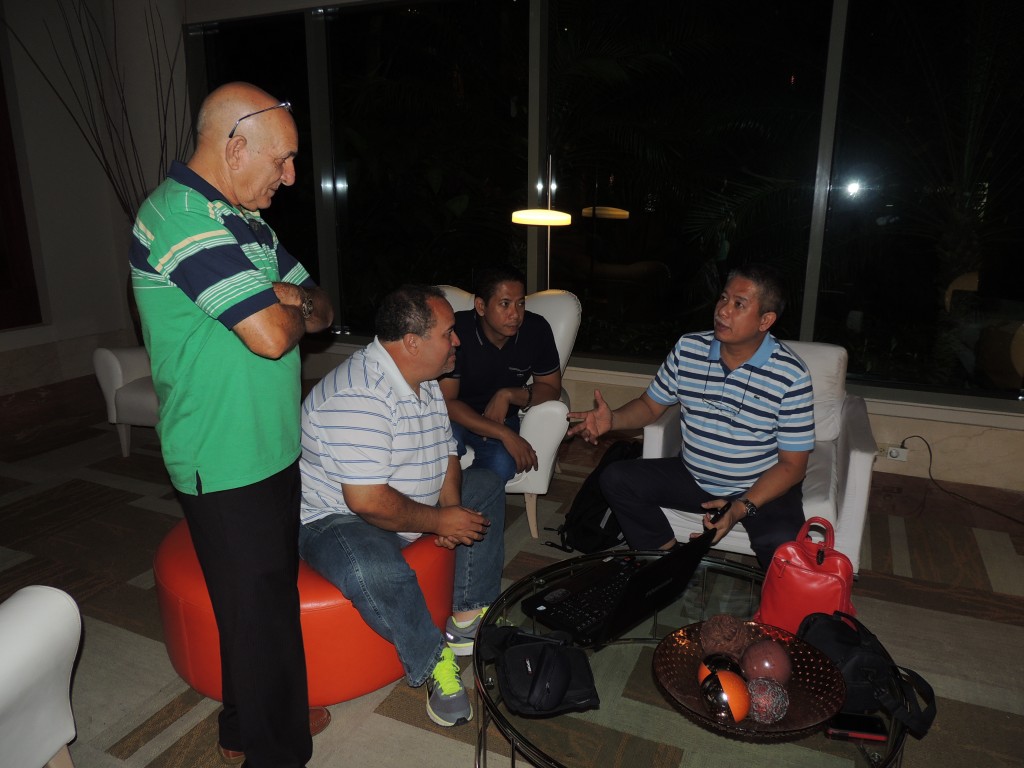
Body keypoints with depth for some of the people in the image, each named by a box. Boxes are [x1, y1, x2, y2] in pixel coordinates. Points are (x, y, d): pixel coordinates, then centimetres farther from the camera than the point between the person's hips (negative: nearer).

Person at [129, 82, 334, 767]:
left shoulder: (245, 218, 12)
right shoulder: (182, 217, -20)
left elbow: (320, 307, 12)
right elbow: (271, 336, -29)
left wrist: (289, 301, -10)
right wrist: (291, 308, -7)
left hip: (270, 450, 9)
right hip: (228, 467, -9)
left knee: (270, 596, 22)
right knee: (259, 611, 6)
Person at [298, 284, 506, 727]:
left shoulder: (424, 381, 1)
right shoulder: (358, 397, -30)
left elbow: (445, 452, 11)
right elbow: (367, 501, -34)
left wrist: (450, 505, -8)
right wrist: (439, 520, -21)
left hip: (408, 504, 10)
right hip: (337, 519, -9)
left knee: (487, 488, 10)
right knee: (375, 572, -39)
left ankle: (470, 619, 7)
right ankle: (434, 664, -11)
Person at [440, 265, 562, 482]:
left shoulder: (537, 330, -14)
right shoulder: (456, 331, -24)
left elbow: (552, 388, -1)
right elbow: (446, 402, -23)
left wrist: (508, 395, -21)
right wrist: (505, 434, -30)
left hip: (502, 417, 2)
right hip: (457, 416, -2)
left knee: (502, 465, -30)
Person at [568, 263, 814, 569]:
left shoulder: (791, 376, -17)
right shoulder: (688, 348, -5)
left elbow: (792, 465, -13)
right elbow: (650, 405, 7)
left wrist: (742, 508, -26)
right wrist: (612, 419, -15)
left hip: (763, 487, -4)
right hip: (693, 476, 4)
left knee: (782, 545, -34)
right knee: (616, 478, -12)